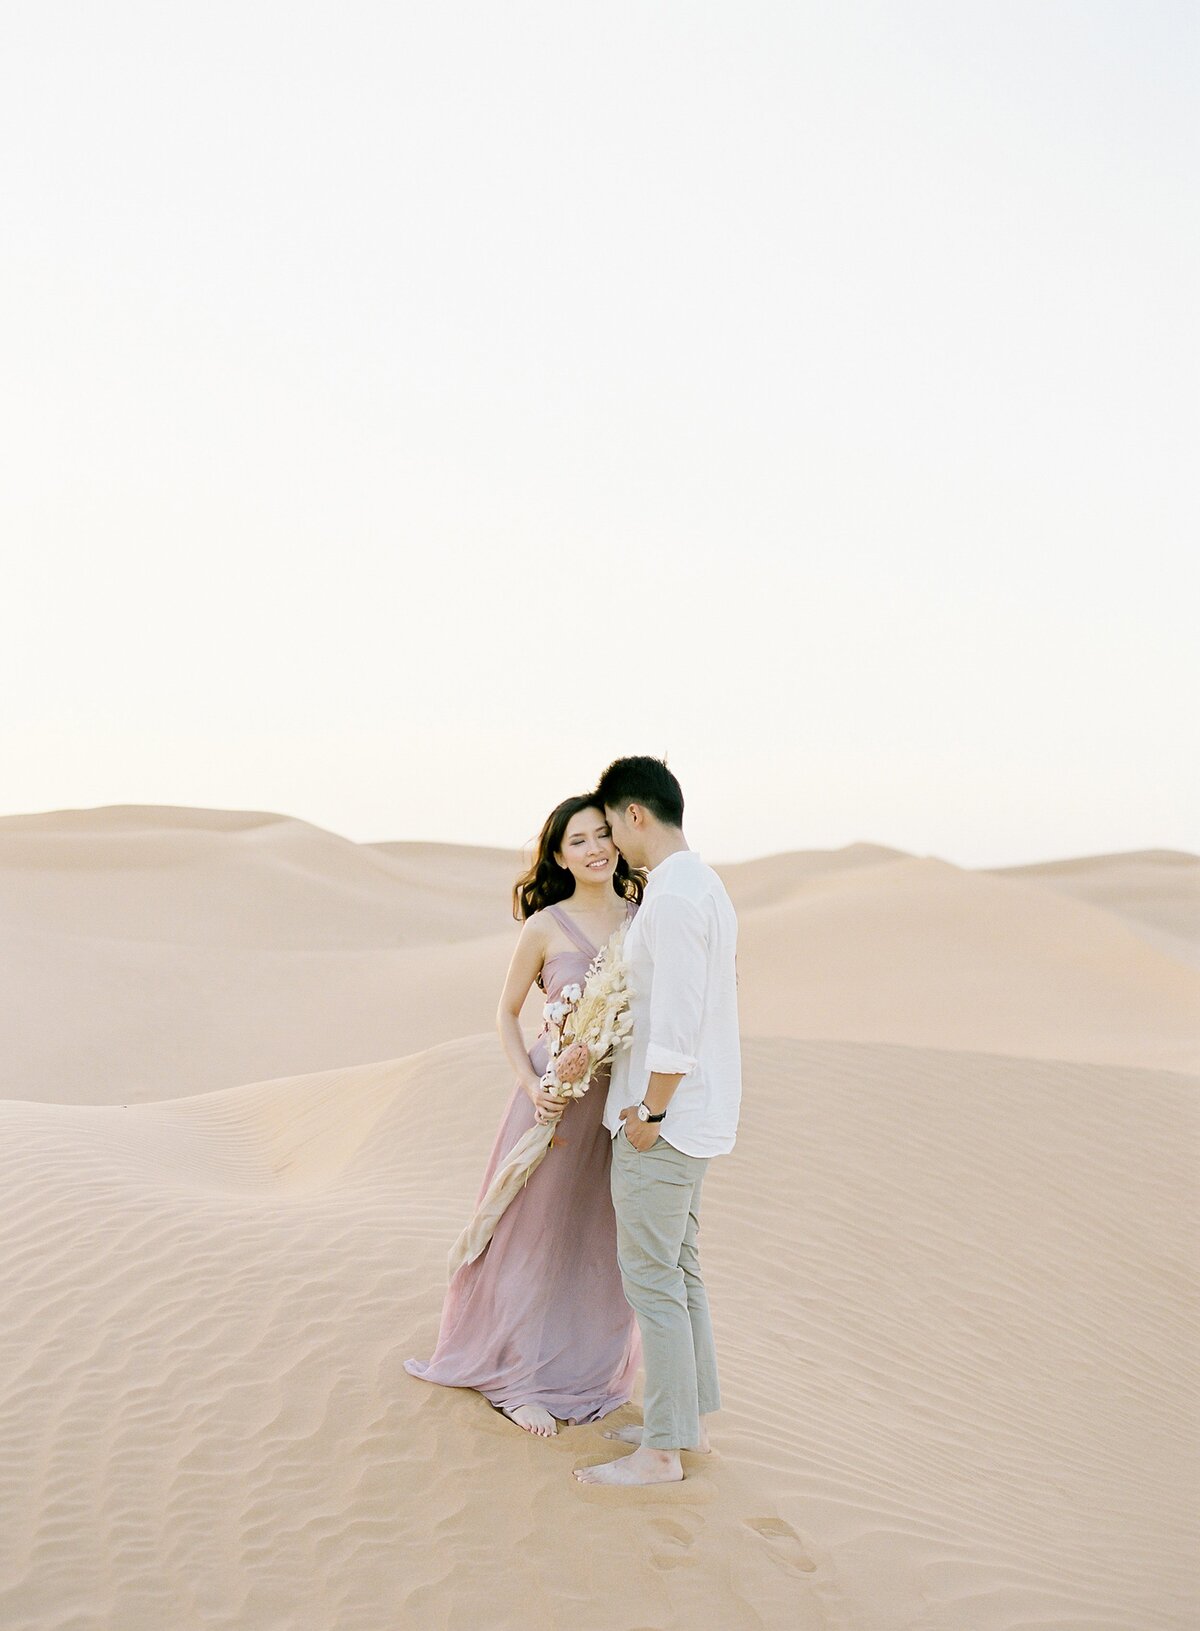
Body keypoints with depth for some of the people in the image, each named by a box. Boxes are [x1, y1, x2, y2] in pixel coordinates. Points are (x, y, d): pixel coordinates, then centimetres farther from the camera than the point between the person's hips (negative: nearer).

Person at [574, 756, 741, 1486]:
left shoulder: (672, 898, -20)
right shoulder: (709, 886, 11)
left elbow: (678, 1021, -24)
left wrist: (650, 1112, -17)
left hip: (665, 1117, -10)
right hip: (700, 1110, 10)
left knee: (652, 1278, -3)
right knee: (679, 1268, 18)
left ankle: (662, 1450, 5)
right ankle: (691, 1418, 27)